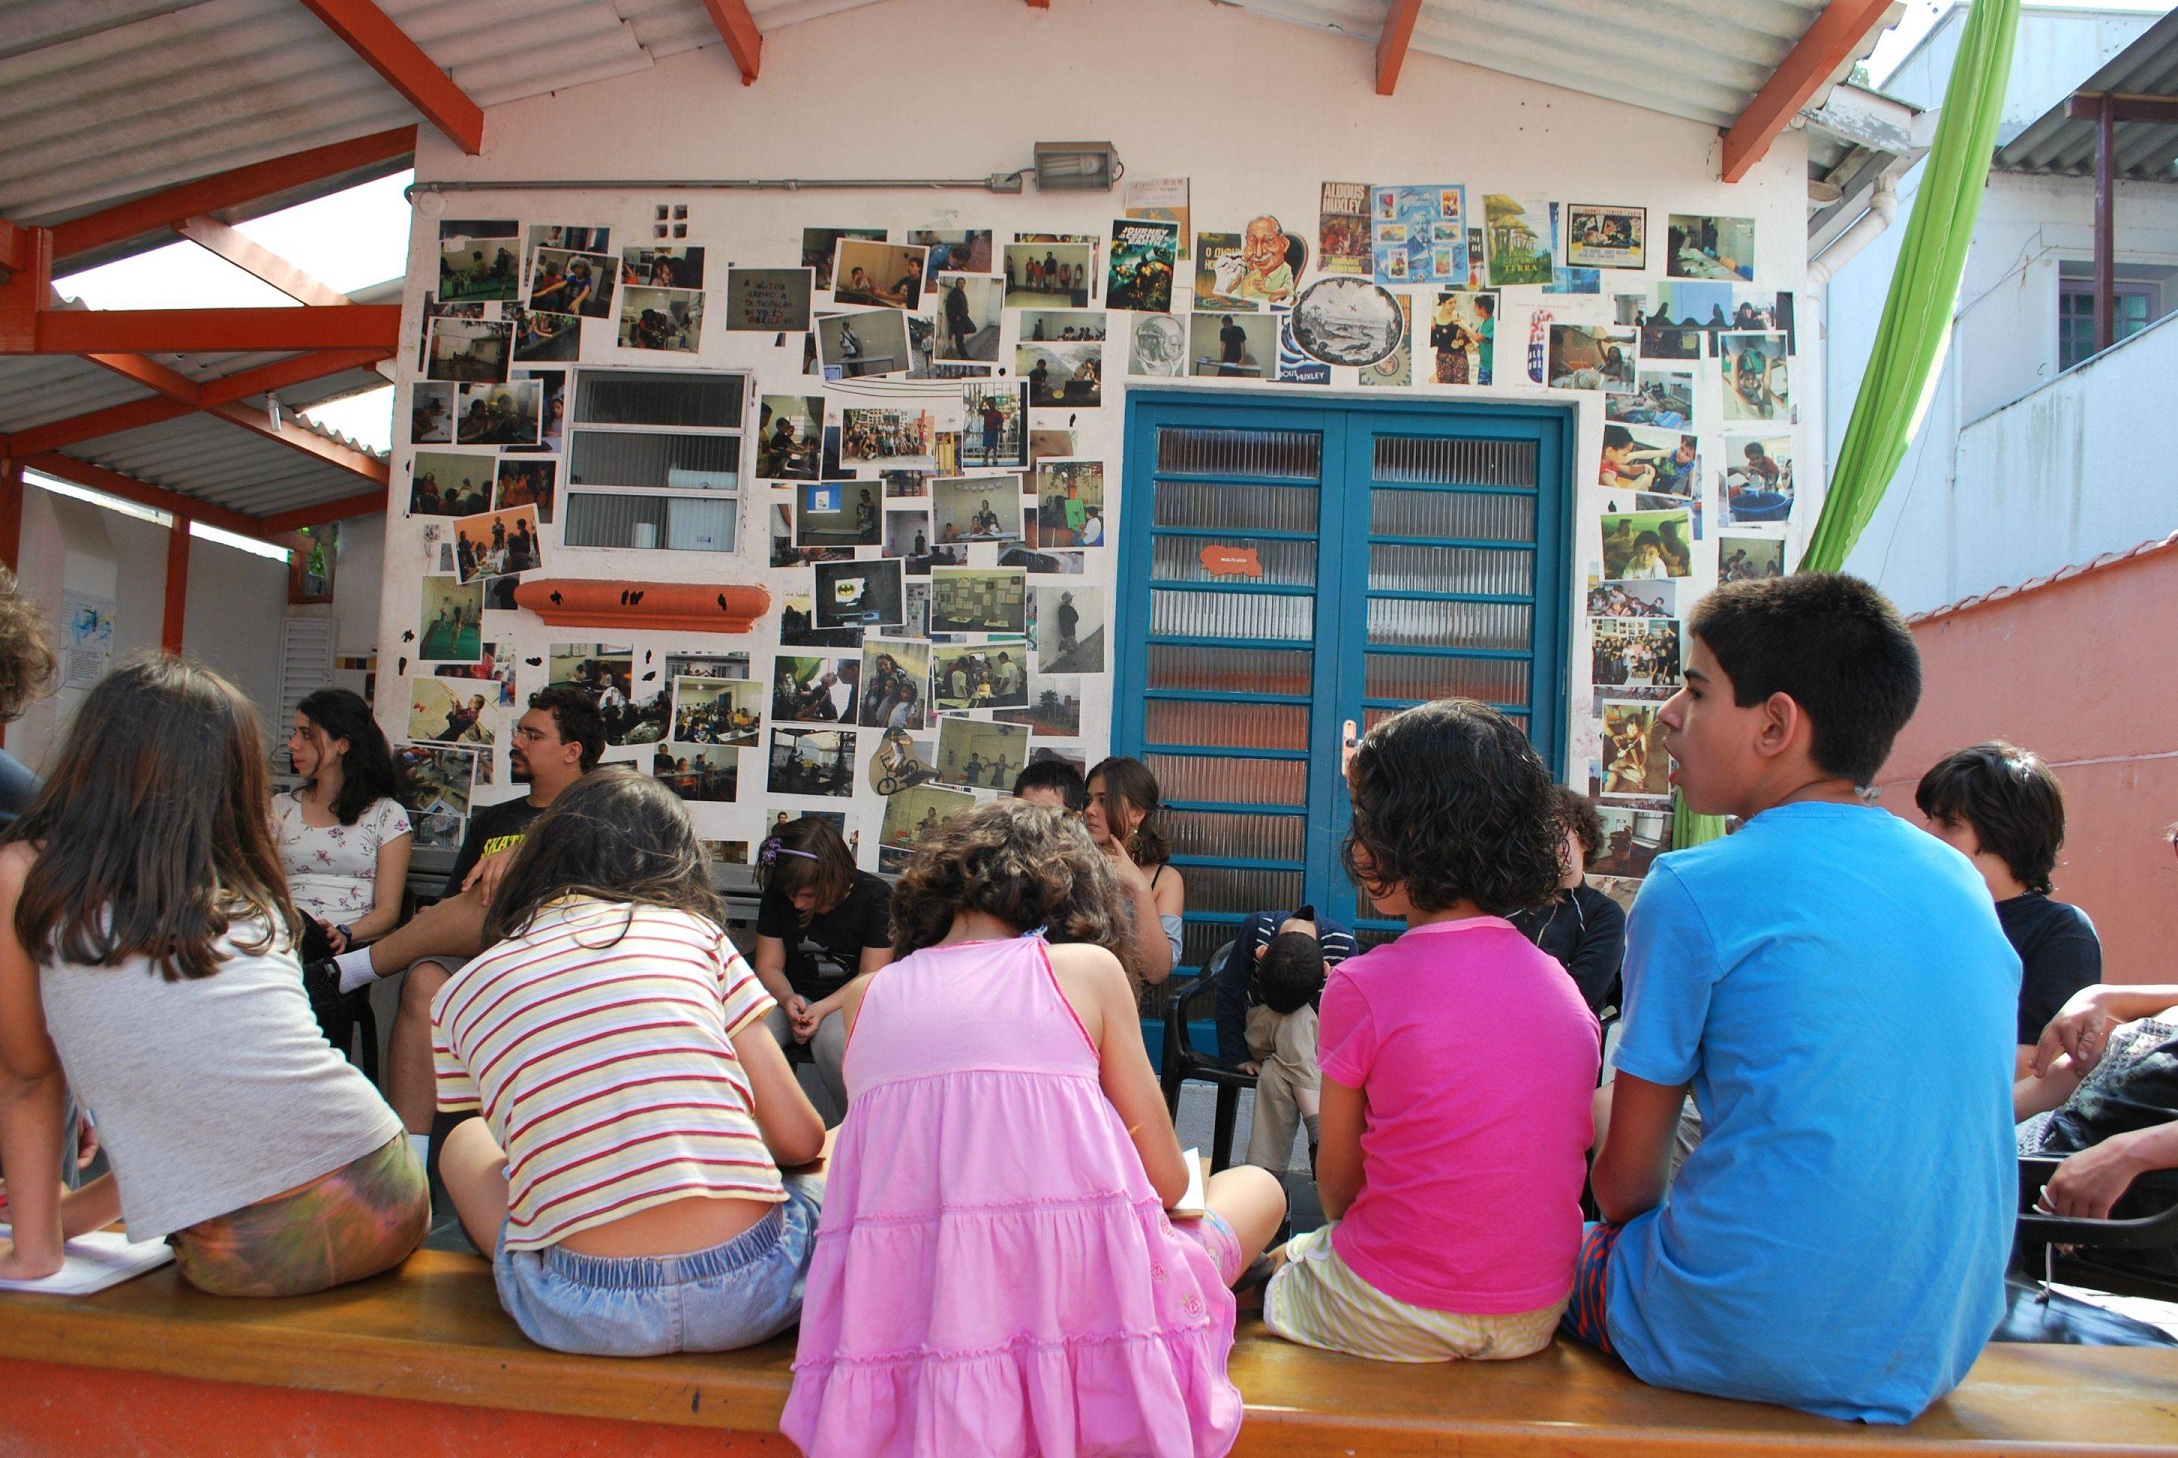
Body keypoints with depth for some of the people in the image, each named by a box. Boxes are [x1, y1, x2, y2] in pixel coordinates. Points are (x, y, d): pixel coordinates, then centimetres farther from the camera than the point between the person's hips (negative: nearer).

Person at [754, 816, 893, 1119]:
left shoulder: (875, 897, -14)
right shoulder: (778, 895, -2)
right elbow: (768, 966, 1)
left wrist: (823, 1010, -29)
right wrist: (788, 998, -23)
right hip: (795, 994, 3)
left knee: (833, 1040, -38)